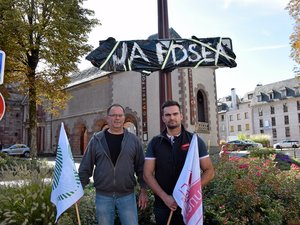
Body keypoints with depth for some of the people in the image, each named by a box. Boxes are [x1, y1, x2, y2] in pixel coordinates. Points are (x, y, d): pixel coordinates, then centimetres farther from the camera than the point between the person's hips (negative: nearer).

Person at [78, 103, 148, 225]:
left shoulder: (134, 140, 1)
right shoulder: (96, 139, 0)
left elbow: (141, 167, 4)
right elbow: (85, 167, 3)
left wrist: (143, 190, 0)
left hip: (127, 196, 0)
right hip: (103, 196, 1)